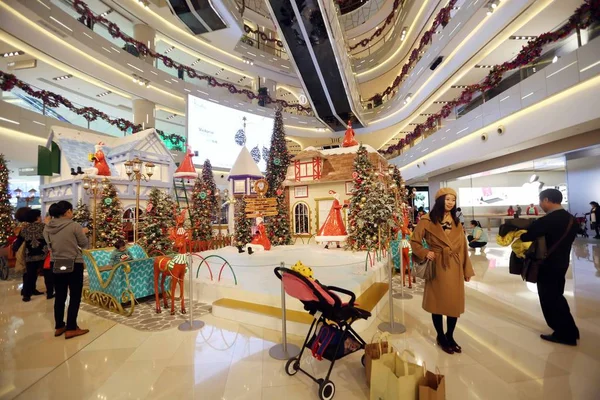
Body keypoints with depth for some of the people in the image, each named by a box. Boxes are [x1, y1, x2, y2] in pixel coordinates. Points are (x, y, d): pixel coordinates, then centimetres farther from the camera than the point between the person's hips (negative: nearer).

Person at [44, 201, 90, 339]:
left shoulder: (47, 227, 1)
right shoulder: (74, 226, -17)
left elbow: (50, 244, 14)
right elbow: (84, 244, -7)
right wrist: (82, 233, 10)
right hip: (74, 265, -6)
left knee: (60, 296, 16)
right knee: (75, 297, 4)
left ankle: (59, 327, 26)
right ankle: (71, 329, 9)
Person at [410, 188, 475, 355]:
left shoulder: (456, 222, 8)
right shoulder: (427, 221, -9)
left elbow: (462, 246, 8)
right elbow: (414, 241, -3)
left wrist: (467, 270, 9)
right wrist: (425, 253, -19)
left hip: (455, 268, 5)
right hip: (437, 267, -5)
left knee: (455, 303, 12)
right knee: (438, 303, 9)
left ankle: (450, 336, 33)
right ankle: (441, 337, 29)